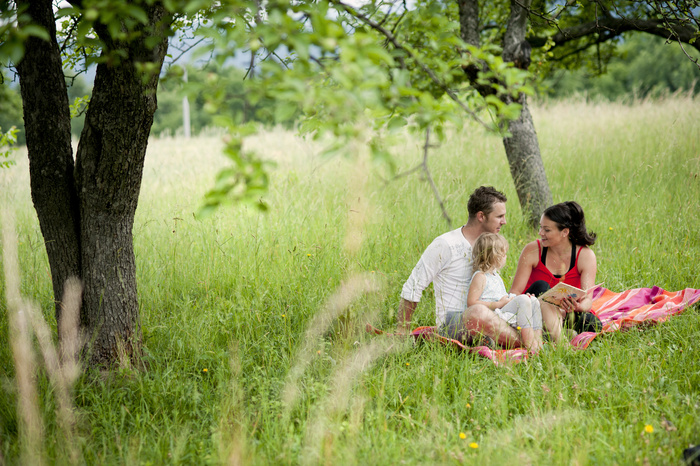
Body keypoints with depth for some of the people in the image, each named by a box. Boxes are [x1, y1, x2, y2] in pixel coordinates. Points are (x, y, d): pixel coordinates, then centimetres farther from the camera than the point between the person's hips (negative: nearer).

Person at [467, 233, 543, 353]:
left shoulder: (496, 276, 22)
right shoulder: (480, 277, -10)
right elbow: (472, 302, -19)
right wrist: (499, 304, -19)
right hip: (493, 315, -10)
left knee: (534, 301, 1)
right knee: (523, 300, -23)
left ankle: (538, 338, -12)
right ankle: (528, 342, -28)